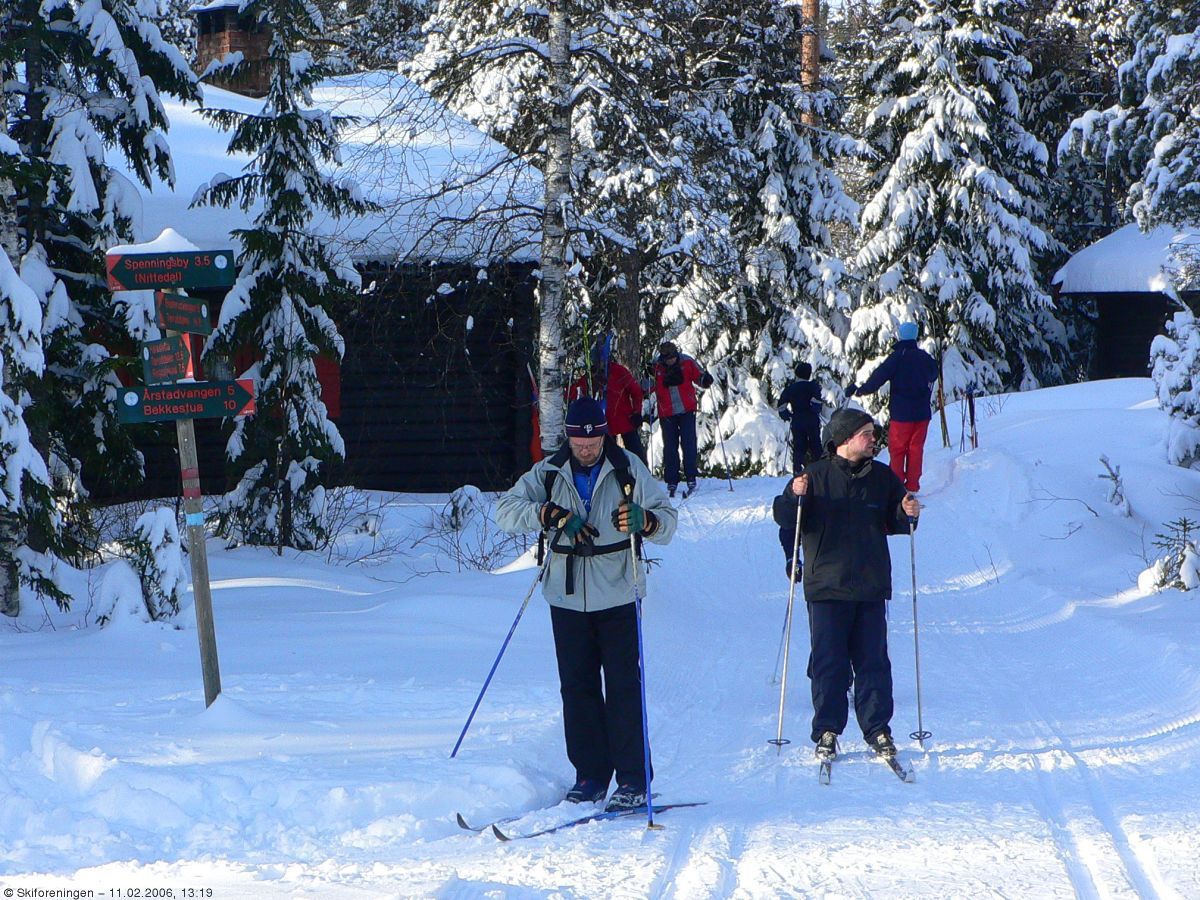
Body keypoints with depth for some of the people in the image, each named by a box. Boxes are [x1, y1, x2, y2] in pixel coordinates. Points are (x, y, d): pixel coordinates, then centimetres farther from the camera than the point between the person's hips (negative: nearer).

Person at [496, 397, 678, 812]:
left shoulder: (628, 469, -1)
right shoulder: (548, 473, 4)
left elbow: (667, 521, -3)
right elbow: (506, 510, -5)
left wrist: (644, 520, -26)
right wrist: (553, 515, -20)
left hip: (617, 595, -3)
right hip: (567, 598, 3)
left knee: (623, 689, -5)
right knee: (577, 688, 4)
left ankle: (634, 780, -1)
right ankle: (590, 775, 13)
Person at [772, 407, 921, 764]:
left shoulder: (882, 477, 9)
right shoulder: (815, 476, -2)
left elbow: (894, 522, 17)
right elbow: (784, 518, -4)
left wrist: (908, 515, -5)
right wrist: (795, 497, -24)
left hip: (871, 588, 3)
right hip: (827, 587, -3)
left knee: (873, 661, 4)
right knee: (828, 663, 0)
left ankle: (878, 729, 11)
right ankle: (827, 731, 7)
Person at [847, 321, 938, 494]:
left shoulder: (896, 357, -10)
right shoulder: (924, 357, 5)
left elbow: (878, 377, -13)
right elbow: (934, 373, 25)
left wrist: (860, 390, -1)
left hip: (901, 413, -4)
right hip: (922, 412, 4)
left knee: (897, 448, 3)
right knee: (916, 448, 8)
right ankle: (912, 485, 8)